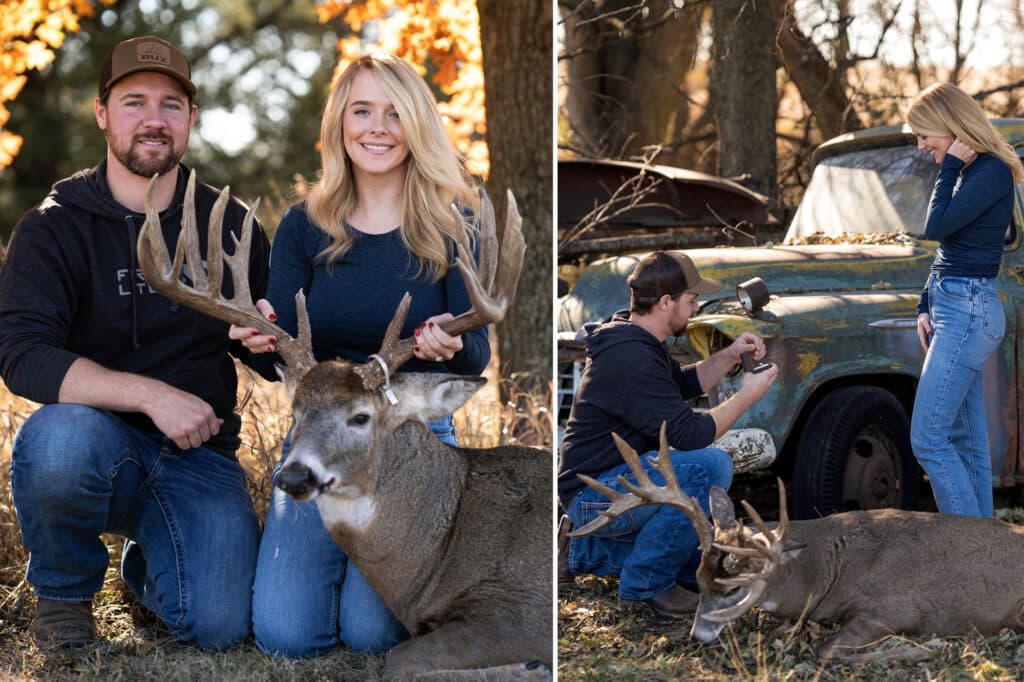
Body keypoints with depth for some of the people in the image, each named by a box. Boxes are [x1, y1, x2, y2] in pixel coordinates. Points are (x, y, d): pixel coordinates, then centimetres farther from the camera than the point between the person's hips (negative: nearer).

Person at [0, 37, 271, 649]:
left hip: (199, 455, 2)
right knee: (57, 438, -38)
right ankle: (64, 592, -5)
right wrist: (150, 394, -28)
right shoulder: (54, 228, -3)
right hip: (101, 443, -2)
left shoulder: (230, 227, 7)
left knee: (220, 626, -21)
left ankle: (146, 567, 18)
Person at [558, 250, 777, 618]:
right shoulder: (633, 360, -24)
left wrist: (728, 356, 8)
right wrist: (746, 396, -13)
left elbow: (684, 383, 24)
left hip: (615, 478, 11)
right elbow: (690, 434, -25)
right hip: (594, 494, -11)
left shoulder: (632, 337, 9)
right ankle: (645, 584, -16)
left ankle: (593, 550, 22)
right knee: (711, 466, -29)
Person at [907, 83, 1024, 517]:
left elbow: (937, 227, -21)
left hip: (969, 311, -10)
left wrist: (950, 167, -12)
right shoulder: (969, 171, 15)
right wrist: (927, 306, 14)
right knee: (966, 442, 10)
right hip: (955, 309, 10)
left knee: (928, 439, -12)